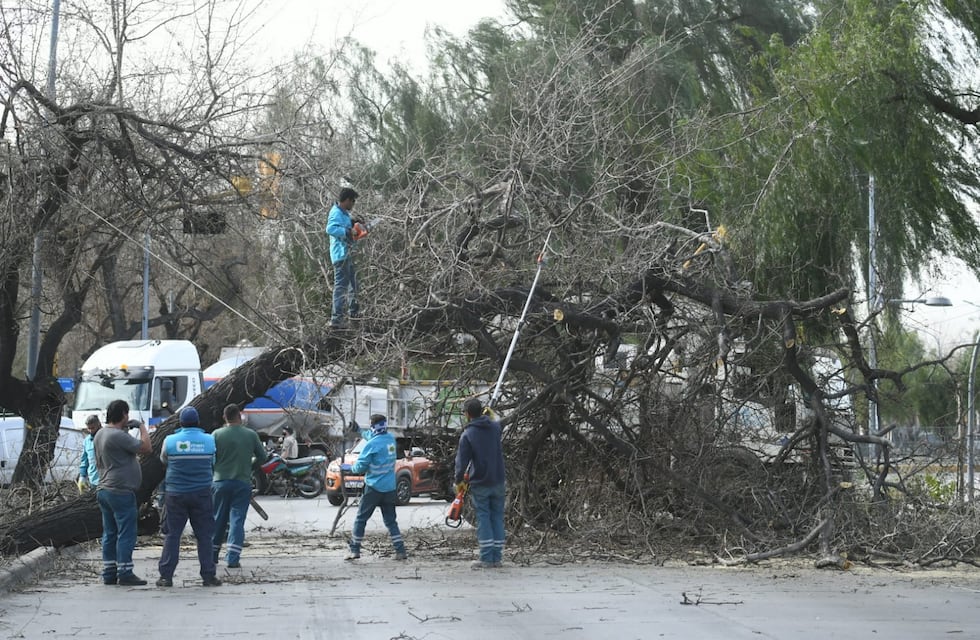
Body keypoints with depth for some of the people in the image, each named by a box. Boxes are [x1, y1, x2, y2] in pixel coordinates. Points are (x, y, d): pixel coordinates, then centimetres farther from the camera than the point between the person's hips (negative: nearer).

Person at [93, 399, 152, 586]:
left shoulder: (99, 435, 12)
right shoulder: (118, 436, -18)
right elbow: (146, 447, -17)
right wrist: (143, 428, -2)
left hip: (104, 491, 10)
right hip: (120, 492, -10)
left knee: (109, 534, 12)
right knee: (126, 534, -5)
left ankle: (109, 574, 15)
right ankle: (125, 574, -5)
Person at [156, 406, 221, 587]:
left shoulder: (170, 441, -5)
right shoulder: (209, 440, -2)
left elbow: (164, 461, 10)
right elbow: (213, 463, 9)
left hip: (175, 493, 0)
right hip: (202, 494, 0)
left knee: (172, 535, 5)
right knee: (204, 535, 5)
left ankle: (166, 576, 2)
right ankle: (208, 576, 4)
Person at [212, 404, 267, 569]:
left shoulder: (217, 435, -5)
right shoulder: (251, 435, -2)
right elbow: (262, 457, 6)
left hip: (221, 481, 0)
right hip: (243, 483, 0)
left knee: (218, 520, 12)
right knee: (237, 520, 1)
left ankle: (212, 556, 19)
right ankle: (233, 558, -7)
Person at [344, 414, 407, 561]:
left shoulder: (372, 444, -16)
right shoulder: (391, 439, 2)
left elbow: (360, 467, -11)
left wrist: (350, 467, 8)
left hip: (374, 487, -6)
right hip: (390, 487, 6)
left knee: (361, 519, 6)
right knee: (390, 520, 10)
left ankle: (355, 550, 6)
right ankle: (400, 551, 2)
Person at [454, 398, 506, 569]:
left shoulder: (467, 435, -13)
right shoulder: (495, 427, 1)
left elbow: (462, 461, -11)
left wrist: (458, 481, 3)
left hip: (479, 484, -4)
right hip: (498, 482, 4)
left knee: (483, 519, 0)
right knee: (497, 518, 9)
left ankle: (486, 558, -3)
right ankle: (497, 557, 10)